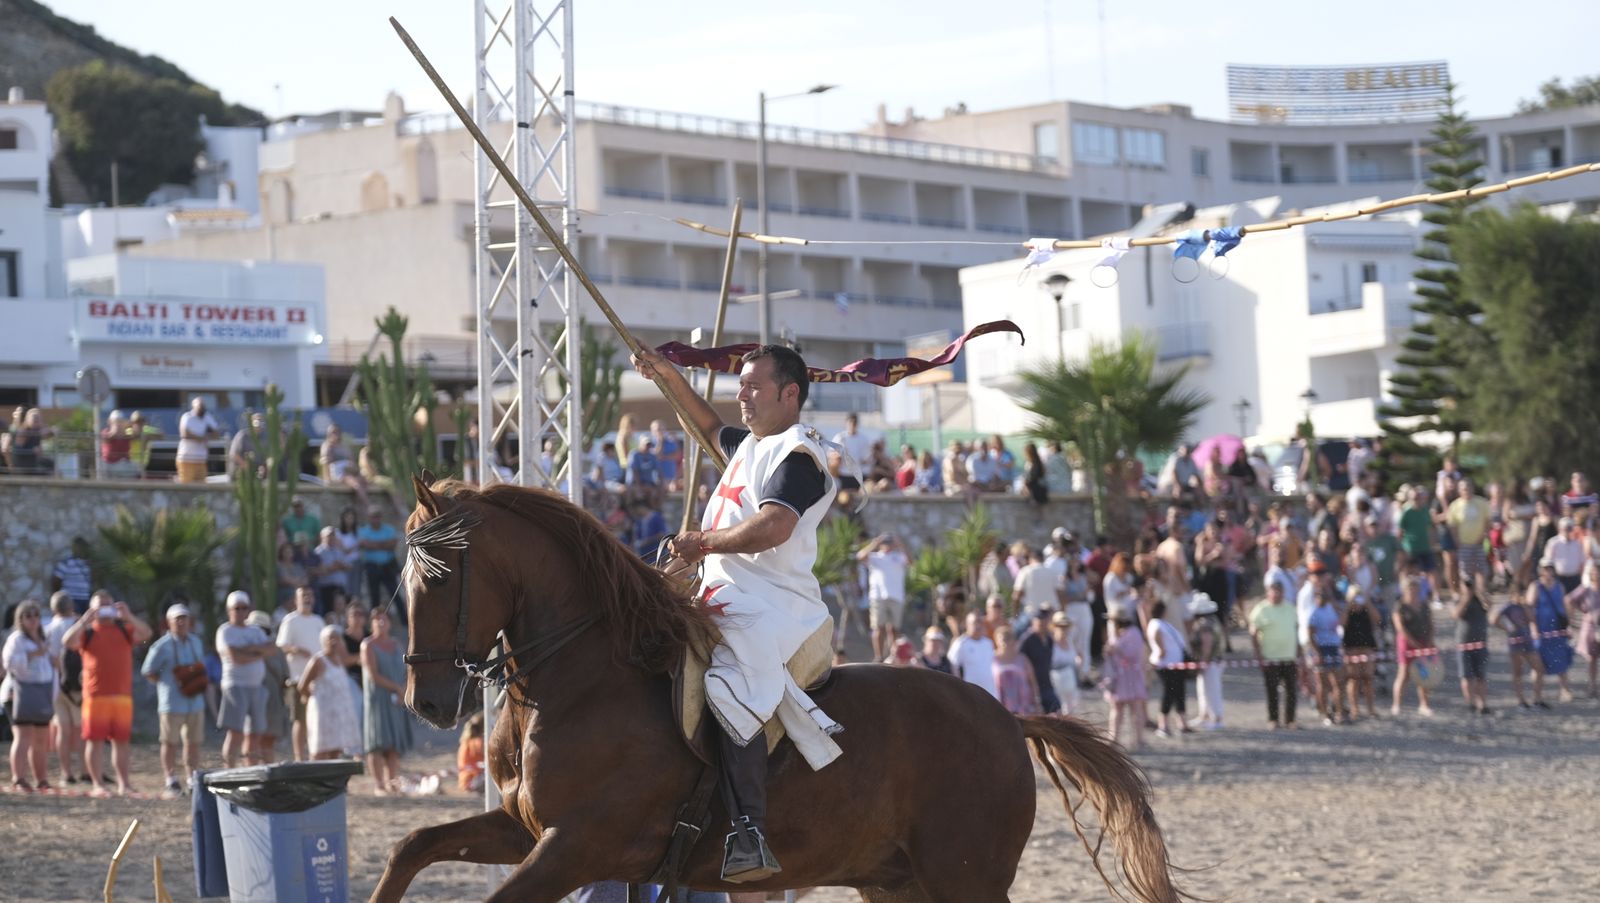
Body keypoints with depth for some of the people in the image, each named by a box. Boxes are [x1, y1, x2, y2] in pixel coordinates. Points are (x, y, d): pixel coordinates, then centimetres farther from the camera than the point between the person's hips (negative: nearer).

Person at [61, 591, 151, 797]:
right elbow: (67, 641, -11)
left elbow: (146, 634, -2)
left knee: (121, 740, 6)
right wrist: (85, 620, -16)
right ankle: (97, 784, 2)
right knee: (94, 740, -2)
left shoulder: (124, 630, 12)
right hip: (96, 695, -2)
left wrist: (128, 616, -12)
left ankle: (123, 784, 11)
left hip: (122, 695, 2)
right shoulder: (86, 632, 5)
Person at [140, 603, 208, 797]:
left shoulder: (196, 643, 12)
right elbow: (148, 671, -5)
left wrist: (200, 683, 5)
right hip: (172, 704, -6)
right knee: (170, 743, -1)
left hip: (195, 702, 6)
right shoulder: (163, 646, -8)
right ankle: (171, 782, 3)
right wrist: (168, 685, -8)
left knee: (193, 743, 9)